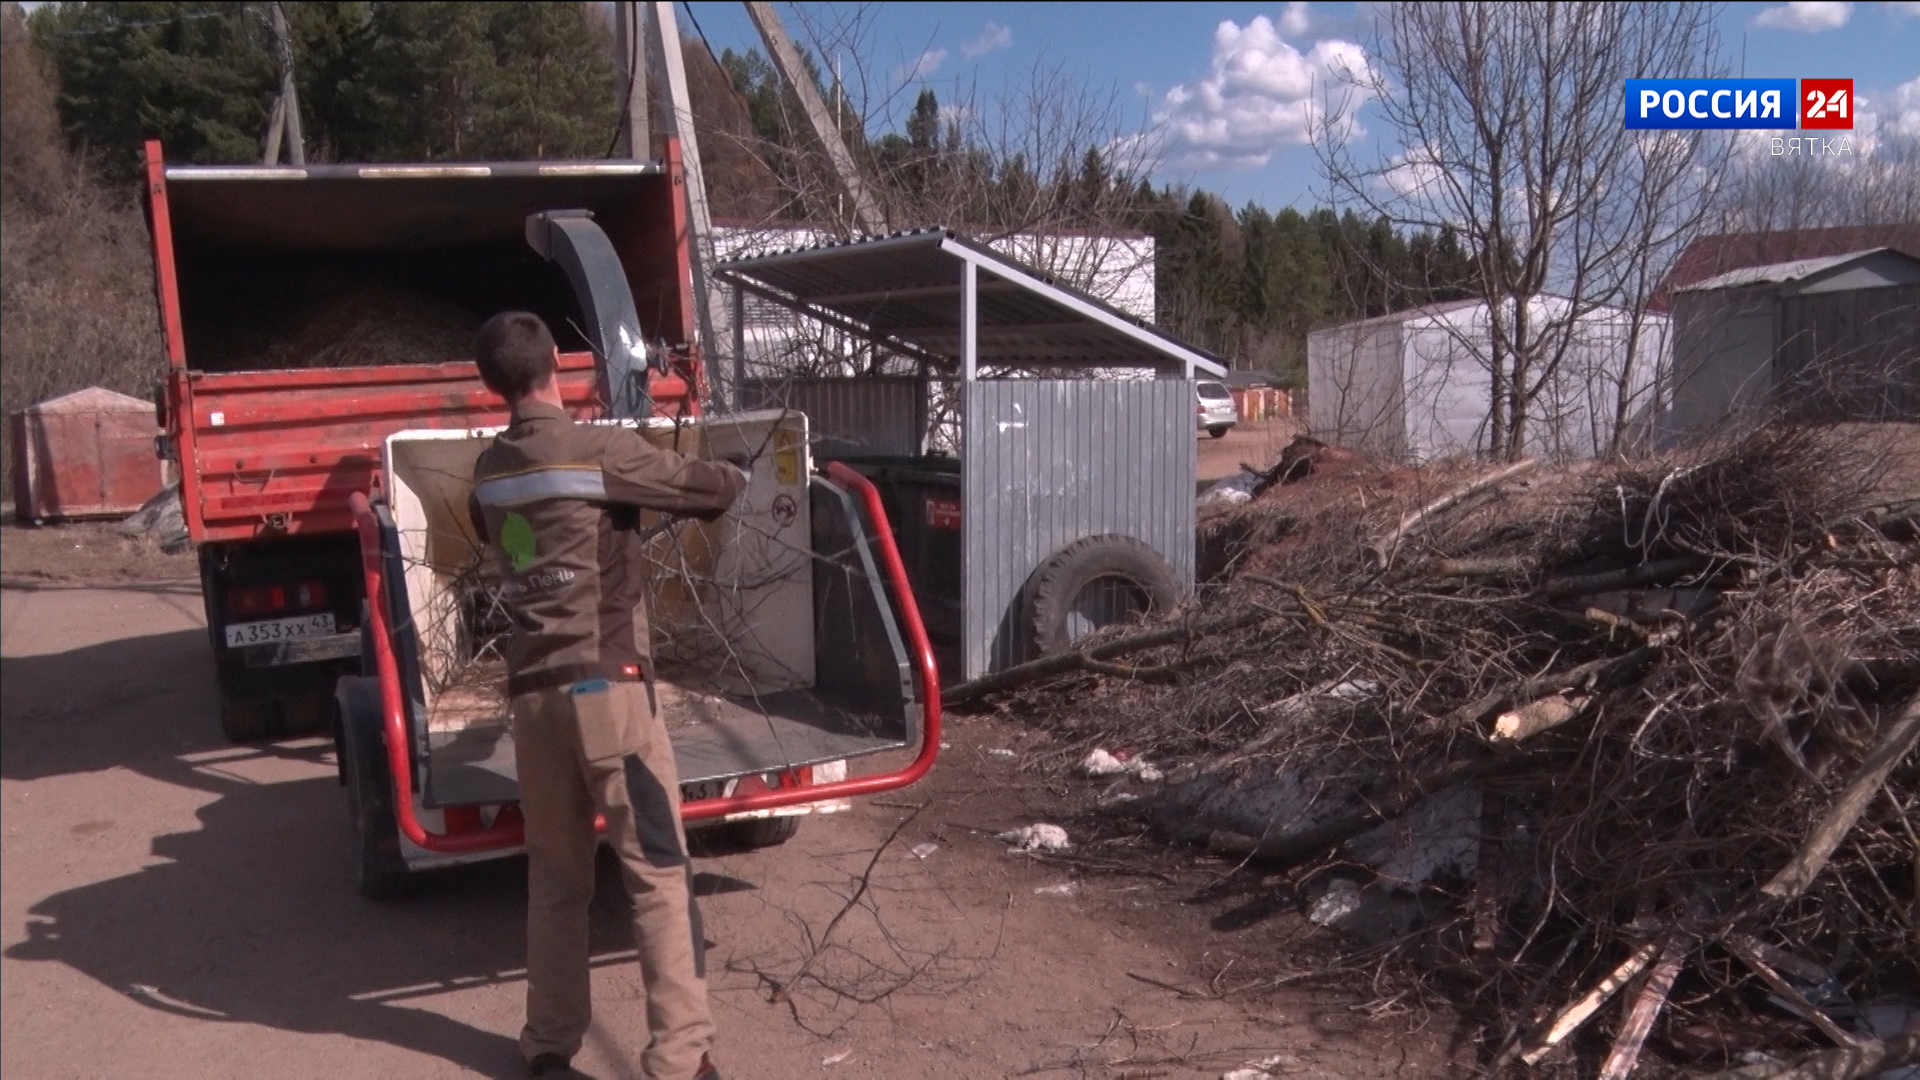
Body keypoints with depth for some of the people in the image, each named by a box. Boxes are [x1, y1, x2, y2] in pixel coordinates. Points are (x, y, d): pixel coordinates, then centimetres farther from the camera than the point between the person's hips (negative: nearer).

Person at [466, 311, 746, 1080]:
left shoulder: (491, 470, 10)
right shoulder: (603, 451, -10)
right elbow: (718, 488, -4)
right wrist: (731, 475, 20)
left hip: (532, 691, 6)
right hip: (607, 684, -6)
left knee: (555, 874, 16)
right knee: (660, 873, -1)